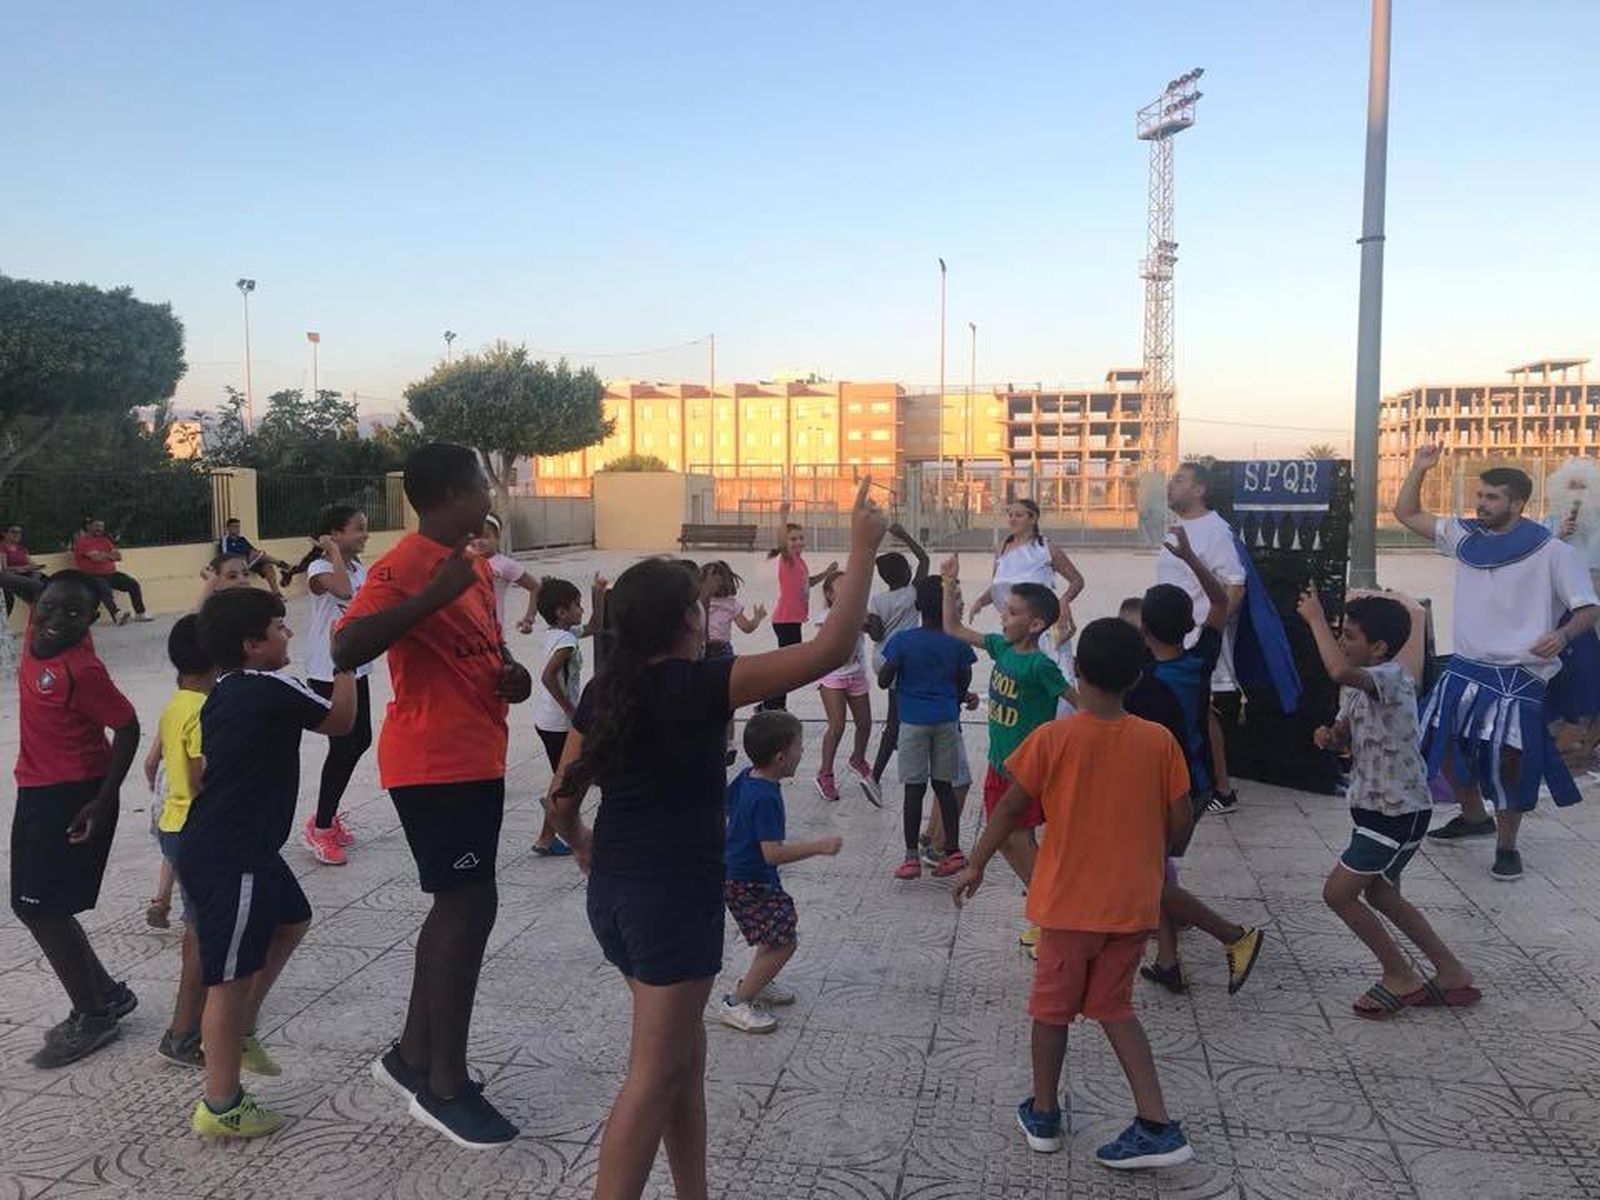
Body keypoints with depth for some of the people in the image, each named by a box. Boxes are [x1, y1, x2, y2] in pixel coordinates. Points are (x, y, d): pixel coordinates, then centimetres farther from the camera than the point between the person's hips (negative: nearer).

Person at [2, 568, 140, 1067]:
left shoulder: (82, 670, -23)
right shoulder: (41, 633, -2)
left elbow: (127, 729, -19)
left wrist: (103, 802, -21)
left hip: (72, 798, -9)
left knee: (42, 908, -3)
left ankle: (92, 1015, 12)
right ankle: (106, 994, 29)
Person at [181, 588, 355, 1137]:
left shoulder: (224, 693, 9)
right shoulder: (271, 688, -18)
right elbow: (339, 721, -7)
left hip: (243, 848, 10)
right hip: (229, 859, -10)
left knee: (290, 921, 26)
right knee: (232, 974, 0)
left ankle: (240, 1032, 34)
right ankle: (220, 1106, 12)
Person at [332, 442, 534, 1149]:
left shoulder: (474, 566, 14)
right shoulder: (404, 566, -16)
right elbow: (345, 649, -28)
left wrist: (511, 672, 5)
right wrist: (433, 595, -34)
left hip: (476, 759, 10)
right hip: (434, 764, -10)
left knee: (458, 905, 15)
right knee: (470, 906, -8)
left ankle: (413, 1056, 28)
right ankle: (445, 1087, 4)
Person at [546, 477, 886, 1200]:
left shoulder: (604, 690, 3)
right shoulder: (701, 685, -16)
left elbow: (563, 797, 11)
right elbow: (830, 649, -20)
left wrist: (581, 844, 32)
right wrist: (863, 551, -12)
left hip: (613, 891, 8)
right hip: (675, 895, -8)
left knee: (684, 1055, 20)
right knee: (655, 1076, 2)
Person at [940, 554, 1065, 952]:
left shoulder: (1040, 665, -21)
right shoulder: (1001, 646, 1)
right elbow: (954, 629, 10)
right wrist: (950, 584, 4)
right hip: (999, 765, 8)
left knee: (1021, 842, 0)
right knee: (1003, 839, 15)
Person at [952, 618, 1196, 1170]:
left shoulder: (1052, 739, -15)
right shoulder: (1159, 741, -8)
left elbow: (1009, 809, -8)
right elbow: (1179, 823, -2)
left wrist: (975, 866, 5)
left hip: (1069, 902, -3)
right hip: (1133, 902, 3)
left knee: (1052, 1007, 16)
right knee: (1113, 1006, 19)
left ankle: (1043, 1114, 30)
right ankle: (1158, 1126, 13)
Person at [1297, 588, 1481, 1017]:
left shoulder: (1391, 677, -23)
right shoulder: (1357, 684, 6)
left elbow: (1339, 671, -45)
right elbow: (1347, 736, 19)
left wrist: (1315, 618, -32)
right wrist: (1329, 736, -5)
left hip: (1399, 810, -10)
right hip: (1377, 805, 10)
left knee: (1338, 892, -6)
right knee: (1380, 893, 21)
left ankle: (1400, 978, 10)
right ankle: (1452, 973, 33)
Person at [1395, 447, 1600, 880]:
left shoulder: (1553, 552, -7)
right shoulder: (1465, 536, 7)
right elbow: (1407, 513, 13)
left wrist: (1563, 635, -29)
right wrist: (1419, 470, -1)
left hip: (1518, 677, -6)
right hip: (1466, 668, 6)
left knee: (1507, 759, -10)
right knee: (1443, 742, 13)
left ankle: (1507, 845, 10)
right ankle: (1474, 816, 37)